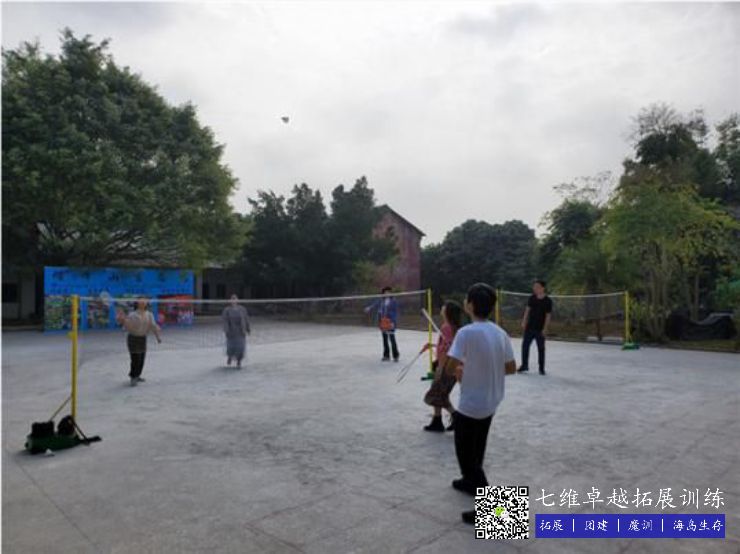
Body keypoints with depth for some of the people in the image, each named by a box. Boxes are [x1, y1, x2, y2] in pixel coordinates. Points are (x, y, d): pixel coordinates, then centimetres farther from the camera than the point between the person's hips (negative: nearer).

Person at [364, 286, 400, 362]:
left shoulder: (393, 301, -4)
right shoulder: (380, 301, 6)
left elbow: (395, 312, -6)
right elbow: (375, 305, -7)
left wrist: (393, 322, -15)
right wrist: (369, 308, -28)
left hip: (390, 322, -4)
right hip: (382, 322, 4)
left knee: (392, 339, -6)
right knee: (385, 339, 10)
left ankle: (396, 355, 7)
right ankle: (386, 356, 20)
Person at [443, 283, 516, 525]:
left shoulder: (466, 333, -23)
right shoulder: (500, 333, -3)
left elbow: (449, 367, -26)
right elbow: (511, 368, 3)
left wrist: (461, 369, -4)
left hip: (471, 404, -7)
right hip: (491, 402, 7)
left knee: (466, 455, 6)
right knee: (475, 449, 27)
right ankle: (472, 481, 46)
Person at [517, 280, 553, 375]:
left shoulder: (547, 301, -11)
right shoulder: (532, 298, 2)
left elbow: (548, 316, -10)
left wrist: (545, 329, -14)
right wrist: (524, 322, 4)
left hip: (540, 329, -4)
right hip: (529, 327, 4)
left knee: (541, 348, 6)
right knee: (525, 345, 5)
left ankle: (541, 368, 17)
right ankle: (524, 365, 18)